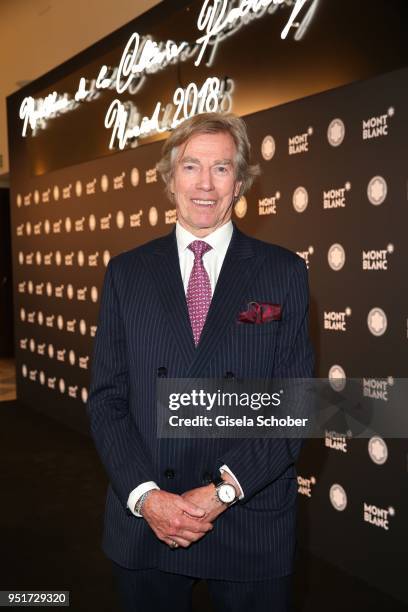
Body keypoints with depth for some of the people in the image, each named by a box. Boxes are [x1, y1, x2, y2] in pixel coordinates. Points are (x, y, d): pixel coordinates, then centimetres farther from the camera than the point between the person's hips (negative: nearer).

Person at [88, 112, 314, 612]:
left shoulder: (285, 273, -2)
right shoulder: (126, 272, 2)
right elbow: (106, 398, -1)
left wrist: (223, 490, -14)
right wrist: (146, 496, -12)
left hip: (252, 526, -1)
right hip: (142, 523, 2)